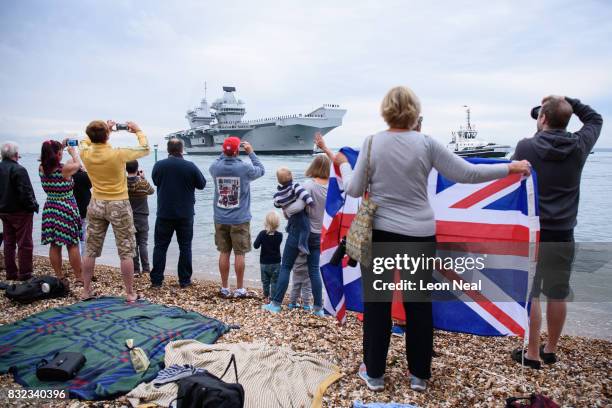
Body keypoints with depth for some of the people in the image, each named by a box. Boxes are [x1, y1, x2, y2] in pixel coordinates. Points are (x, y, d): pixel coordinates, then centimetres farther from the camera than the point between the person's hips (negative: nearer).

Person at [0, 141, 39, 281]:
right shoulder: (18, 169, -19)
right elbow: (25, 192, -22)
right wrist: (33, 206, -10)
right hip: (20, 212, -8)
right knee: (24, 244, 0)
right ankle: (24, 273, 3)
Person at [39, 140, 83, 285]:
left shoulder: (42, 169, -3)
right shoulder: (65, 169, -16)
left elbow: (51, 161, 20)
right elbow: (78, 163, 4)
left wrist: (60, 146, 25)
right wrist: (73, 152, 22)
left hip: (49, 209, 5)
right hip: (67, 209, -5)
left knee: (54, 246, 10)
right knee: (72, 244, 2)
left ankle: (59, 277, 18)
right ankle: (79, 278, 8)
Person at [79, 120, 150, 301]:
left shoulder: (86, 153, -6)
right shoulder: (117, 154, -19)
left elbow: (85, 141, 20)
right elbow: (145, 149, -5)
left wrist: (101, 132, 18)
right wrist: (138, 131, 8)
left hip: (96, 205, 5)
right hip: (118, 205, -4)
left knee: (91, 250, 14)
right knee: (126, 252, 3)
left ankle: (86, 291, 23)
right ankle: (130, 293, 8)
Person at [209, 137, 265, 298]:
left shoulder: (215, 167, -6)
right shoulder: (245, 168, -15)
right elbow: (261, 170, 6)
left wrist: (224, 153, 18)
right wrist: (251, 152, 11)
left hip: (221, 219, 3)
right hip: (240, 219, -3)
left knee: (224, 253, 10)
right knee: (239, 254, 5)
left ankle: (224, 288, 18)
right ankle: (239, 289, 12)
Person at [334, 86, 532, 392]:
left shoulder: (372, 143, -5)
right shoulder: (427, 144, -6)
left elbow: (354, 189, -1)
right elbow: (468, 173, -3)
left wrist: (343, 164, 18)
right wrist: (510, 168, 10)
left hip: (379, 232, 0)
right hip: (419, 235, 0)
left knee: (376, 304, 11)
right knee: (419, 305, 13)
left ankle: (374, 374, 23)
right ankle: (419, 375, 27)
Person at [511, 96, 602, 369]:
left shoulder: (526, 147, -10)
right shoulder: (579, 146, 1)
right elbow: (595, 119, 21)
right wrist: (568, 101, 15)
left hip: (531, 232, -3)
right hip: (563, 233, 4)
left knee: (530, 294, 4)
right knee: (557, 295, 12)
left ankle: (532, 354, 10)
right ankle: (550, 350, 26)